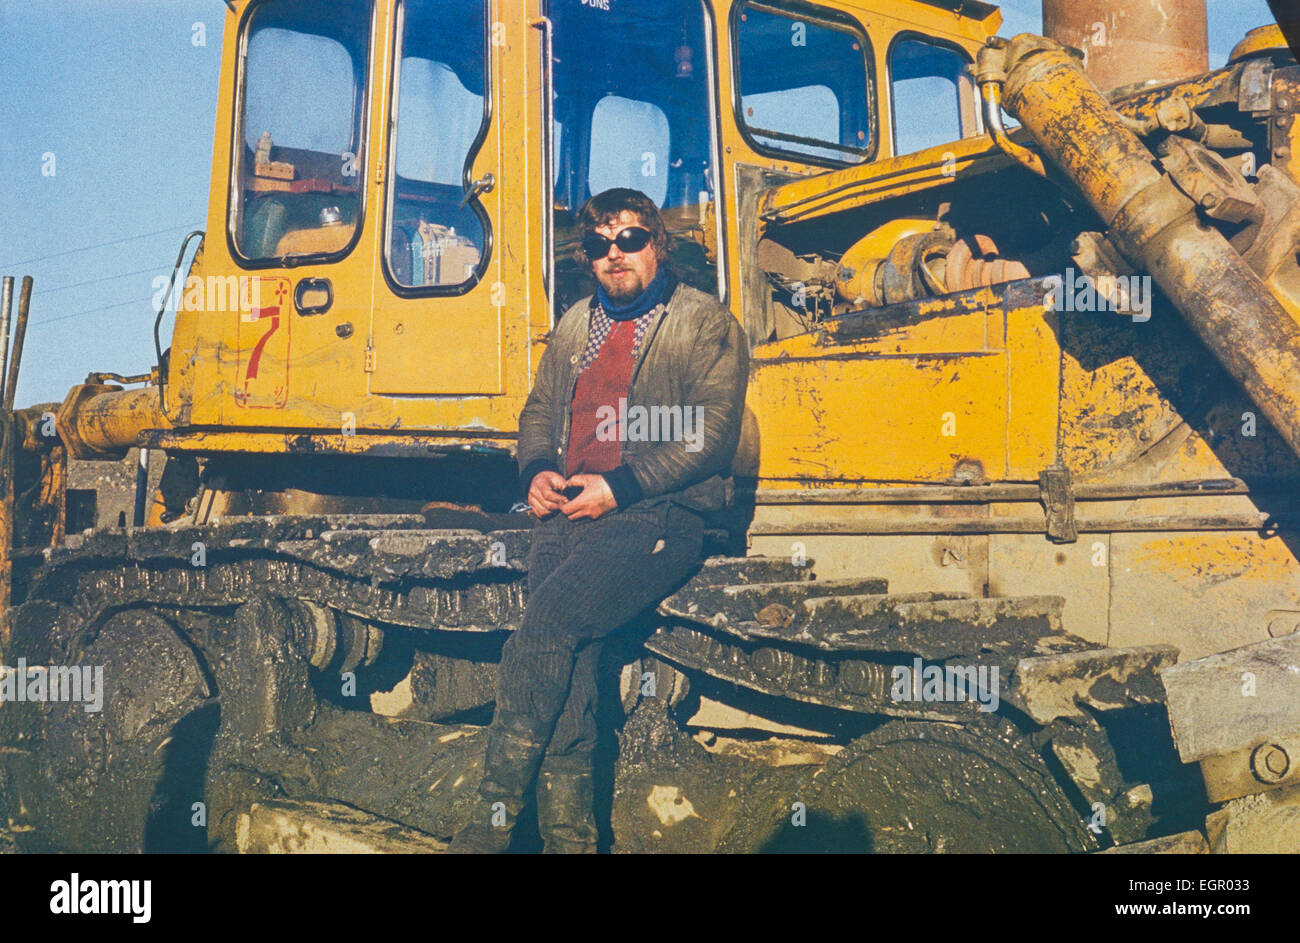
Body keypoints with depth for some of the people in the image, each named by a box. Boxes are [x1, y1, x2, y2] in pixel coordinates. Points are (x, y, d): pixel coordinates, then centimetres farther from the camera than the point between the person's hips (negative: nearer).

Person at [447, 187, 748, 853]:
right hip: (567, 511, 6)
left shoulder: (707, 323, 6)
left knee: (545, 624, -26)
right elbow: (539, 410, 28)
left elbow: (713, 436, -5)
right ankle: (569, 834, -13)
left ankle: (491, 823, -21)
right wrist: (537, 470, 5)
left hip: (660, 513, -5)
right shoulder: (575, 325, 25)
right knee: (564, 657, -16)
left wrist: (618, 487, -12)